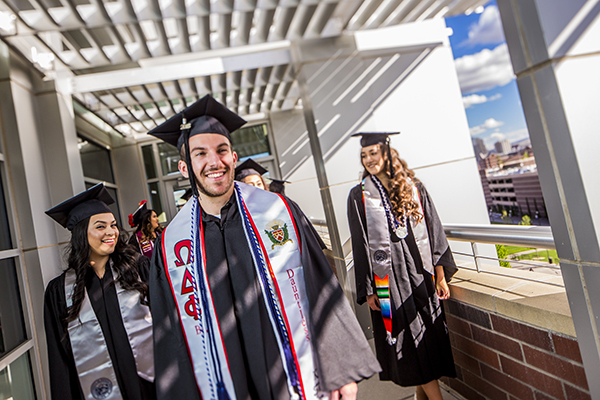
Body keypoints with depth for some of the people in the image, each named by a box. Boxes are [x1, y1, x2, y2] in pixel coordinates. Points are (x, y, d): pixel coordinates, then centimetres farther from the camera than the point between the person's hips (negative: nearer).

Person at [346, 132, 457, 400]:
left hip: (421, 272, 3)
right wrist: (367, 290, -6)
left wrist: (441, 275, 0)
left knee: (430, 335, 11)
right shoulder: (359, 196, -1)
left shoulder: (414, 187, 5)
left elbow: (433, 230, 5)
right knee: (412, 340, 1)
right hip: (389, 277, -3)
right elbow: (360, 245, -3)